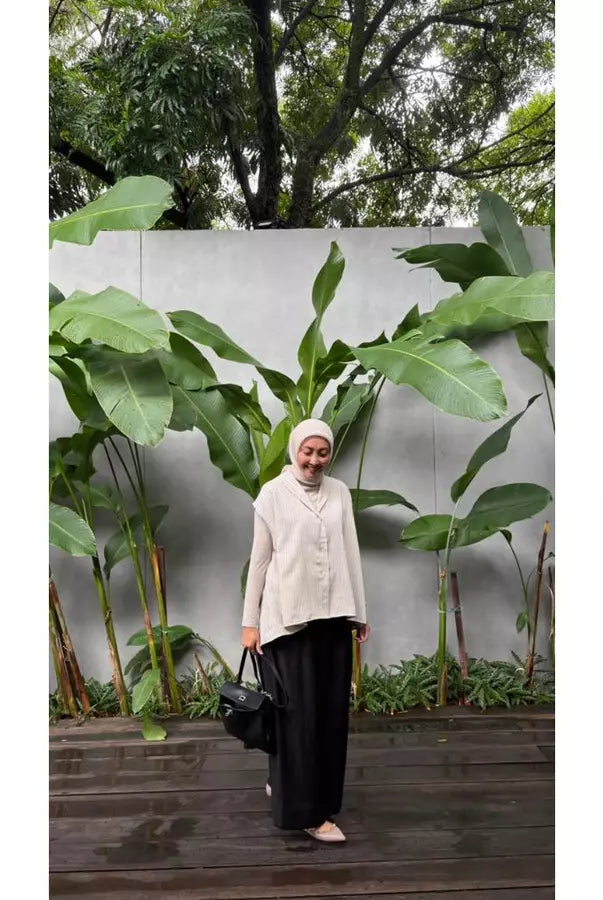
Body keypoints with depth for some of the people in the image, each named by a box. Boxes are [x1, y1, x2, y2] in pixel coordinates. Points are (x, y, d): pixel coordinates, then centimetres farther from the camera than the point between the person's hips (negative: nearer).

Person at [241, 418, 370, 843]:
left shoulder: (340, 493, 9)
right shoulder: (273, 493, -2)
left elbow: (350, 554, 11)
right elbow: (260, 559, -1)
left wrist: (360, 612, 10)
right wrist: (250, 621, -3)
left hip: (333, 616, 5)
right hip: (288, 617, -4)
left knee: (331, 708, 9)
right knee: (299, 712, -2)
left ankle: (284, 784, 29)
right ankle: (309, 810, 9)